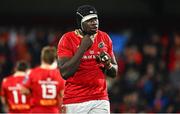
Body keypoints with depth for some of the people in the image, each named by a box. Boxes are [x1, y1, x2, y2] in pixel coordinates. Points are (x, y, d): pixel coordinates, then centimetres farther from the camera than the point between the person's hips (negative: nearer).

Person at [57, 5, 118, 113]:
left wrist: (108, 64, -7)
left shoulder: (105, 38, 9)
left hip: (100, 99, 3)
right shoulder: (68, 39, -5)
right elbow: (65, 73, -15)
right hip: (75, 101, -3)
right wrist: (82, 48, -16)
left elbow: (114, 73, 18)